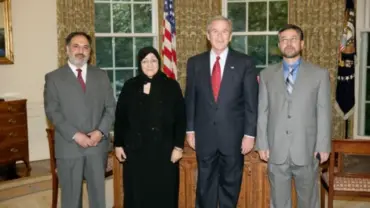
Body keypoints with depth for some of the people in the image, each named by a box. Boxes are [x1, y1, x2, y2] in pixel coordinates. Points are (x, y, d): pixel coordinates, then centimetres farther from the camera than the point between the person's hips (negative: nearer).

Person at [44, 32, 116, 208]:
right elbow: (52, 112, -5)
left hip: (98, 145, 2)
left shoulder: (101, 76, 10)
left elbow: (111, 107, 6)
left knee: (98, 193, 11)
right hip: (68, 146, -2)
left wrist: (101, 131, -10)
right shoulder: (53, 77, 2)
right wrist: (75, 135, -15)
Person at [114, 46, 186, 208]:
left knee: (163, 193, 5)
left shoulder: (171, 86, 0)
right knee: (137, 193, 7)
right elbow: (120, 118, 8)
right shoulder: (130, 86, 4)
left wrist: (178, 146, -5)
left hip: (163, 149, -1)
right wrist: (118, 144, 4)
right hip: (136, 149, 1)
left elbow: (181, 118, -1)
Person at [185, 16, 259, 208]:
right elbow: (190, 99, 6)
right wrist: (190, 130, 4)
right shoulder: (195, 62, 3)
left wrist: (250, 134, -7)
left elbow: (251, 101, -3)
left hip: (233, 135, -1)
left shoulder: (244, 63, -2)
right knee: (205, 184, 12)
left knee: (231, 184, 13)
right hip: (204, 134, 1)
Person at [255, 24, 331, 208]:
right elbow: (262, 112, 4)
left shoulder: (319, 74, 2)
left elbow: (323, 113, 0)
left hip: (307, 149, -1)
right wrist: (262, 144, 0)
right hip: (276, 150, 1)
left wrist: (323, 146, -4)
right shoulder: (266, 75, 6)